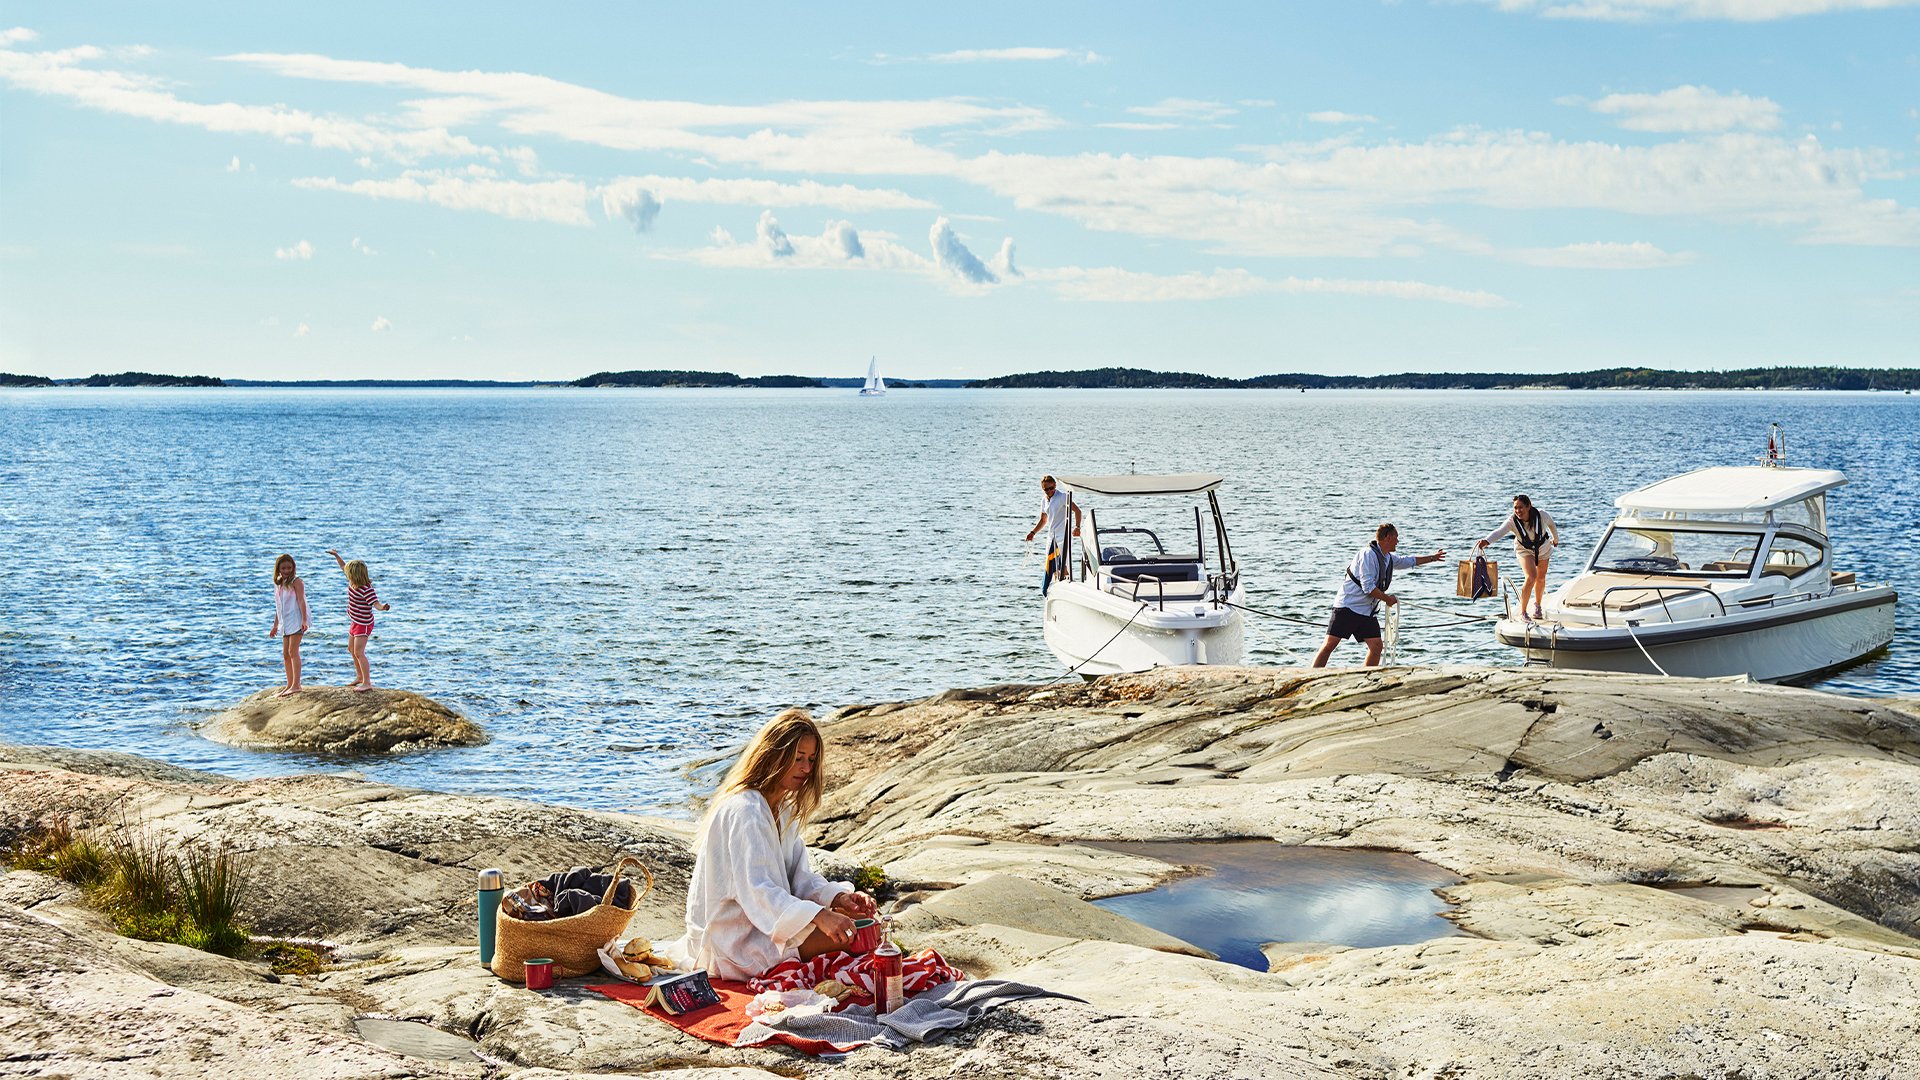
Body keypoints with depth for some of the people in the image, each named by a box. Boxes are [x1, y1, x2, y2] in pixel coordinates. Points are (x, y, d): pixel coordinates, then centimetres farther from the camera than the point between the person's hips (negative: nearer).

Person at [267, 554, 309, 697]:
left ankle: (296, 685, -14)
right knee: (285, 654, 8)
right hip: (285, 623, 8)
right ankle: (290, 685, 14)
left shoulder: (296, 581, -6)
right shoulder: (278, 584, 16)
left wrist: (304, 620, -24)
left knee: (293, 651, -13)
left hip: (296, 620, -8)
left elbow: (301, 601, -15)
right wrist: (275, 626, 25)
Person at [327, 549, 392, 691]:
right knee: (351, 649, 22)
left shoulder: (366, 590, -28)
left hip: (364, 624, -10)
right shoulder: (353, 582, -3)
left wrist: (383, 607, -57)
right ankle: (360, 676, 37)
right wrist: (336, 556, 12)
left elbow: (376, 603, -37)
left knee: (358, 652, -15)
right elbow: (344, 567, 13)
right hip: (355, 622, 10)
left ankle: (367, 683, -13)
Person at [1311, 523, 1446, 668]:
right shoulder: (1368, 554, -15)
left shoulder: (1388, 558, 13)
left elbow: (1409, 561, 34)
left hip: (1367, 612, 9)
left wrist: (1432, 558, 41)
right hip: (1347, 607, -9)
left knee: (1376, 646, -4)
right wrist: (1388, 599, -8)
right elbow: (1368, 587, -19)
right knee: (1329, 645, -14)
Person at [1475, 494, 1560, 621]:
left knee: (1541, 578, 16)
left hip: (1543, 548, 2)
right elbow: (1499, 532, -51)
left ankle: (1538, 605, 43)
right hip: (1524, 550, -2)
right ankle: (1522, 612, -11)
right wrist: (1486, 541, -72)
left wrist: (1556, 539, 13)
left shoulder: (1541, 515, -29)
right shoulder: (1512, 521, -33)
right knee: (1531, 577, -22)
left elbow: (1551, 525, -6)